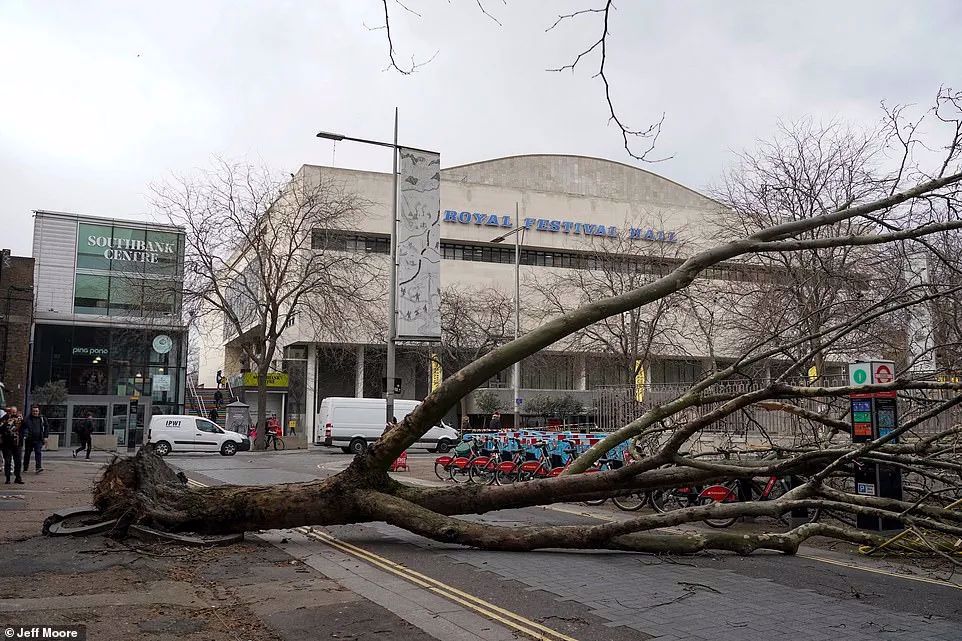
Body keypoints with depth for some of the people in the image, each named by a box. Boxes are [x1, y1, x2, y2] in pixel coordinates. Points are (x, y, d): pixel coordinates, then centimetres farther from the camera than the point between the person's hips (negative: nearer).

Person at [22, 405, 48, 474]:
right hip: (29, 440, 0)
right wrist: (25, 435, -18)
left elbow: (46, 428, 13)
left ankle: (39, 467, -16)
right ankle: (25, 468, 25)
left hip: (38, 439, 0)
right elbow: (24, 428, -3)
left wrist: (45, 437, 6)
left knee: (38, 452, -11)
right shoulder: (27, 419, 1)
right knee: (27, 453, 11)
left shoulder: (42, 418, 7)